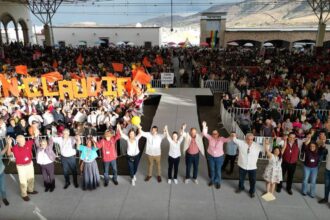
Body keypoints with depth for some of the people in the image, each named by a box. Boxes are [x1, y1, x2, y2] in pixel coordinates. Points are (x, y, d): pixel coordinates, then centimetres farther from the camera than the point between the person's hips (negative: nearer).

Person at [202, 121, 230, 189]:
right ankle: (212, 180, 42)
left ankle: (218, 182, 33)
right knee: (212, 169, 19)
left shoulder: (221, 139, -14)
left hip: (219, 157, -2)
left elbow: (227, 139, -29)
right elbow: (205, 134, -20)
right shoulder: (210, 138, -10)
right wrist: (204, 127, -35)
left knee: (218, 170, 12)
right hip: (211, 156, 2)